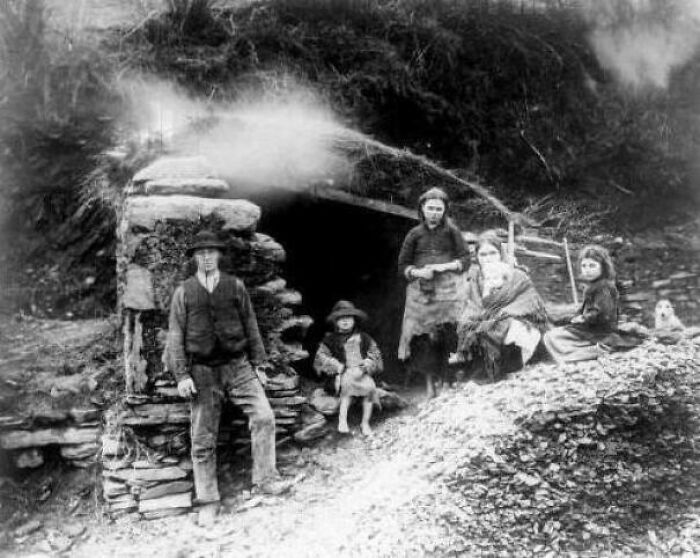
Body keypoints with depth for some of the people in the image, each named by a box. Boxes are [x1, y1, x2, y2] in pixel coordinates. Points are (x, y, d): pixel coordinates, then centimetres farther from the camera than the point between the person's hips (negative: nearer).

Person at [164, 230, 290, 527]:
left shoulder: (236, 286, 8)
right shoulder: (183, 292, 5)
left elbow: (251, 327, 10)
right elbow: (176, 335, 3)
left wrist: (259, 365, 7)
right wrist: (181, 375, -5)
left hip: (238, 365, 1)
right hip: (202, 371, -1)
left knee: (264, 416, -17)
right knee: (203, 439, 3)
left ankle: (265, 479, -5)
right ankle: (208, 502, 14)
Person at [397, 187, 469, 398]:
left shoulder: (452, 232, 5)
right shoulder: (415, 234, 8)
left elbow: (465, 260, 4)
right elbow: (403, 265, 10)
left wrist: (445, 266, -12)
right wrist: (418, 272, -10)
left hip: (449, 291, -1)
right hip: (421, 292, 1)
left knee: (449, 334, -10)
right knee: (424, 336, -5)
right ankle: (429, 383, 5)